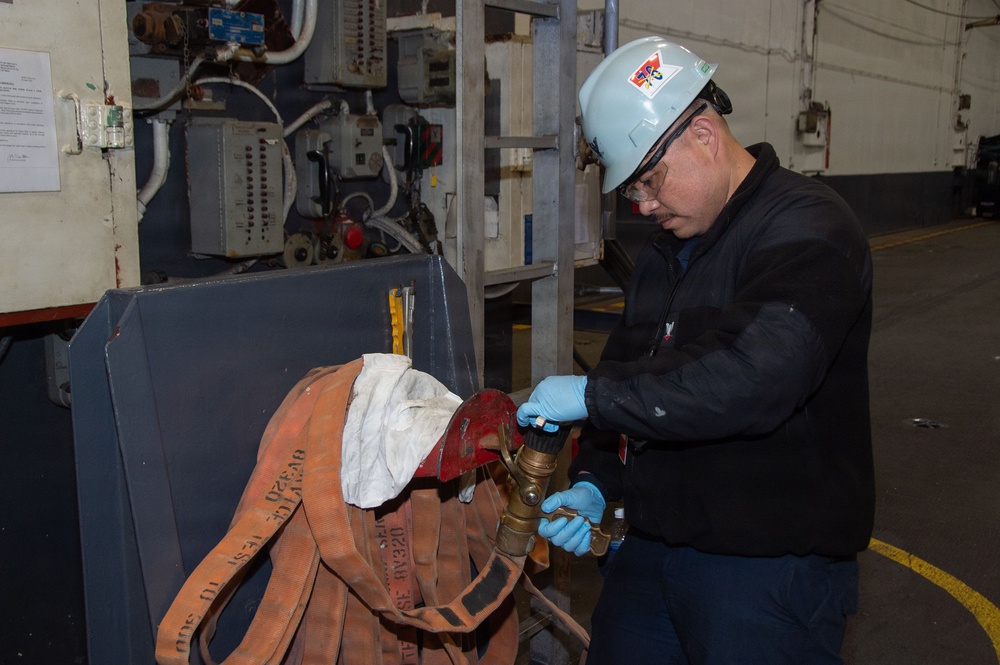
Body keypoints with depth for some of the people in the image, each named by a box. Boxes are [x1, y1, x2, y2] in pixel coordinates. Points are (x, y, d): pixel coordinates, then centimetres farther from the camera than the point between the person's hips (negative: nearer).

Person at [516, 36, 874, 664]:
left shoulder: (807, 228, -16)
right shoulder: (664, 251, 12)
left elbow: (756, 375, -32)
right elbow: (627, 366, 15)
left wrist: (593, 394, -25)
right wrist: (593, 482, 0)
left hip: (768, 565, -8)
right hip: (653, 543, 8)